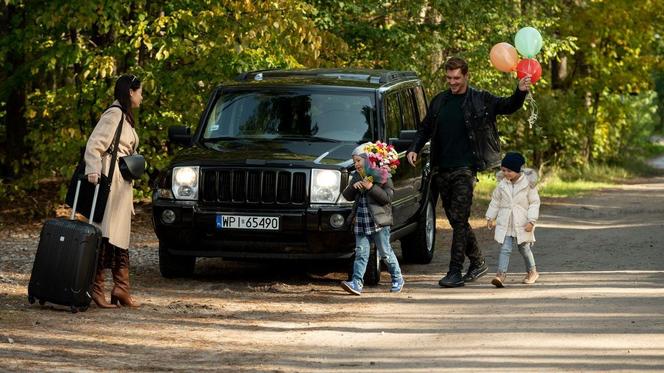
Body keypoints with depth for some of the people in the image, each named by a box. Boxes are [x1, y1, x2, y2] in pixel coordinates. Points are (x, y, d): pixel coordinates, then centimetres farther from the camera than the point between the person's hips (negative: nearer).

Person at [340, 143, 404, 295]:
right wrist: (353, 186, -6)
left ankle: (397, 279, 20)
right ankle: (356, 283, -10)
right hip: (361, 223, 5)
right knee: (361, 253, -2)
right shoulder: (356, 177, 14)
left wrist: (371, 187, -23)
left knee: (385, 253, 4)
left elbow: (387, 197, -15)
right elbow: (347, 196, 14)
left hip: (379, 221, -5)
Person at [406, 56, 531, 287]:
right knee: (456, 220, 11)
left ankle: (455, 272, -11)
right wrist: (414, 149, 3)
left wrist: (520, 92, -25)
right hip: (442, 170, 5)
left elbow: (508, 106, -6)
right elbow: (425, 128, 19)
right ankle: (477, 262, 24)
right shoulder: (439, 101, 12)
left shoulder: (480, 100, -1)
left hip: (465, 169, -5)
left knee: (459, 220, -11)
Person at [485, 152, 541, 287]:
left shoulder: (528, 183, -8)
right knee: (505, 249, -10)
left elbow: (534, 203, -6)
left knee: (524, 248, 12)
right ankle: (501, 274, -18)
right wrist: (490, 217, 11)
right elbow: (495, 201, 12)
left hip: (522, 223, -2)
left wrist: (531, 221, -13)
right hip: (505, 223, 2)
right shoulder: (502, 184, 2)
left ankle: (532, 272, 34)